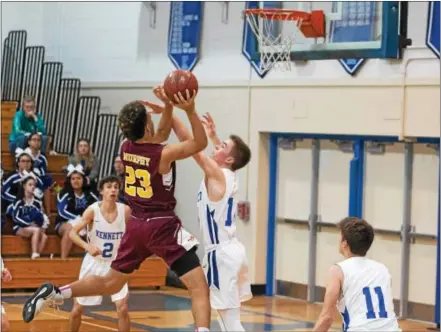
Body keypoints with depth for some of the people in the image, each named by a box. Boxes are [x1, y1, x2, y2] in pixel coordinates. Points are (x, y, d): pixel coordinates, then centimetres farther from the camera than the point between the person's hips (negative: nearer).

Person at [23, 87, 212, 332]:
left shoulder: (126, 148, 1)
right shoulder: (164, 154, -17)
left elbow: (158, 138, 18)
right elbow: (200, 144, -5)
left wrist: (169, 106, 4)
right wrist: (190, 111, -17)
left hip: (136, 224, 7)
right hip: (163, 226, -7)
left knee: (110, 283, 22)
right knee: (200, 288, -8)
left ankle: (52, 293, 13)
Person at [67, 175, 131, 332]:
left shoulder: (125, 210, -10)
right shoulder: (92, 210, -17)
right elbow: (73, 233, -19)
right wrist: (88, 246, -35)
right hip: (94, 263, 0)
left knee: (122, 307, -13)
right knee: (77, 308, 8)